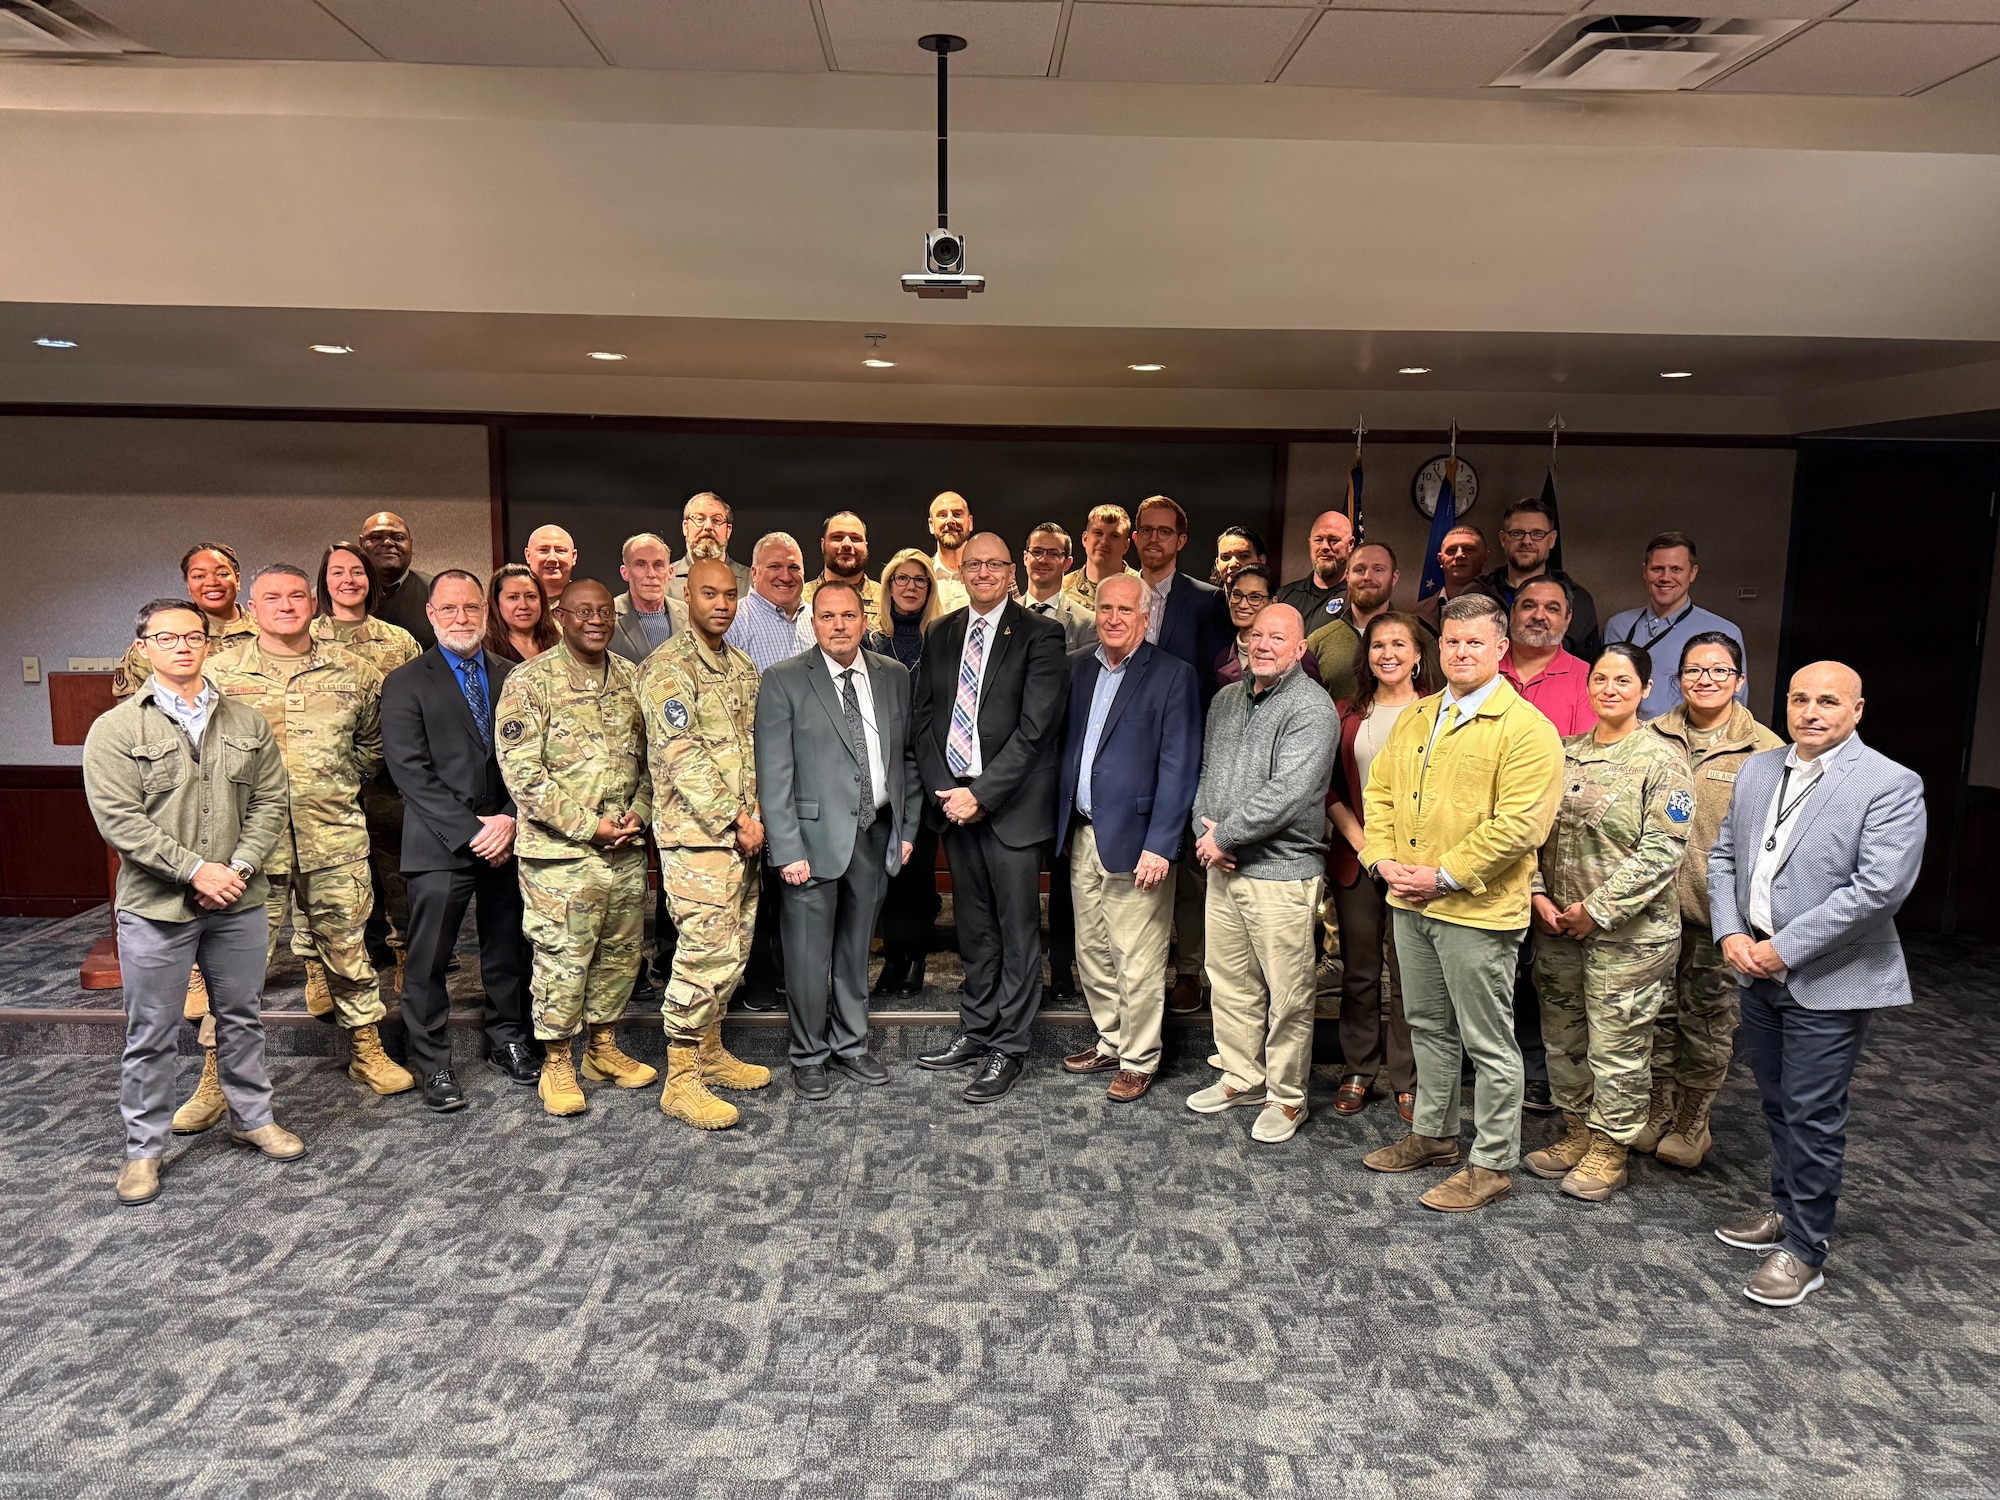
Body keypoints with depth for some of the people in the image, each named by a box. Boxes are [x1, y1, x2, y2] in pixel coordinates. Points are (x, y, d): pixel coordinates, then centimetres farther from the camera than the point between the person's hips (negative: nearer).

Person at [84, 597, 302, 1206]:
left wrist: (241, 867, -10)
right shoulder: (116, 729, -5)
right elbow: (120, 820, -12)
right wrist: (196, 870, -17)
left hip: (239, 902, 3)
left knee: (242, 1017, 16)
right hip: (155, 905, -3)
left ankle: (252, 1117, 33)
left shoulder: (247, 723, 6)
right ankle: (143, 1148, 22)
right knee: (151, 1035, 7)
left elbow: (270, 800, 3)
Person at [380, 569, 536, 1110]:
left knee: (509, 949, 12)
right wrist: (470, 831, -13)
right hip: (440, 845, -3)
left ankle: (508, 1040, 30)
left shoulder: (514, 677, 10)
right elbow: (409, 769, -7)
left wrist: (509, 818, -8)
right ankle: (431, 1063, 16)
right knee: (428, 959, 2)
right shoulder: (405, 683, 0)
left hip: (507, 838, 3)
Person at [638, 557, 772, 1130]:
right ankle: (680, 1080, 4)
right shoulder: (668, 668, -10)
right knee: (706, 954, -7)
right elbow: (682, 756, -17)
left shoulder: (743, 667, 15)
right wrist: (735, 819, -16)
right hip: (696, 833, -8)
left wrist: (756, 816, 5)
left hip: (741, 832, 8)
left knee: (734, 948, 14)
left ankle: (710, 1052, 29)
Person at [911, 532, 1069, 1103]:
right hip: (953, 800, 5)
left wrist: (981, 793, -16)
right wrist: (944, 790, -4)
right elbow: (922, 716, 9)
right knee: (974, 929, 15)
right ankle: (975, 1032, 28)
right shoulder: (940, 636, 11)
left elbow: (1034, 729, -13)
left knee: (1018, 932, 3)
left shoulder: (1038, 637, -6)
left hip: (1012, 805, -5)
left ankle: (1008, 1050, 13)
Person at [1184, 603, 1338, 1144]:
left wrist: (1224, 836, -14)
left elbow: (1286, 794, -20)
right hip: (1223, 866, 7)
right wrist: (1204, 831, -2)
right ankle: (1241, 1077, 33)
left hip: (1281, 872, -7)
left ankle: (1286, 1097, 18)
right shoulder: (1227, 700, 13)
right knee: (1229, 980, 16)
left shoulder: (1312, 708, -12)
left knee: (1288, 994, 2)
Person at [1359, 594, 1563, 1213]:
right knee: (1429, 1027, 21)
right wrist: (1384, 859, -1)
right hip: (1411, 904, 7)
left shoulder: (1526, 730, -12)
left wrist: (1444, 876, -19)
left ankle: (1493, 1165, 18)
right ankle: (1432, 1135, 37)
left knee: (1490, 1044, 4)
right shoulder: (1414, 720, 11)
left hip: (1477, 910, -7)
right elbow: (1379, 792, 14)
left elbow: (1518, 825, -19)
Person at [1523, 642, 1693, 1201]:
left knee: (1617, 1044, 3)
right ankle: (1577, 1130, 32)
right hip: (1557, 926, 6)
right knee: (1563, 1037, 15)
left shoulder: (1662, 760, -9)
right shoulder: (1564, 752, 8)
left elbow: (1662, 850, -15)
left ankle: (1610, 1148, 20)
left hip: (1627, 932, -5)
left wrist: (1598, 909, -15)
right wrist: (1537, 894, -3)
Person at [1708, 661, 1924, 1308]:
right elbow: (1724, 855, 12)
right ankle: (1787, 1210, 36)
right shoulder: (1758, 770, 8)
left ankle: (1804, 1250, 14)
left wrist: (1784, 949, -19)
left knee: (1813, 1115, 1)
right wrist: (1731, 933, -3)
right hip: (1758, 971, 6)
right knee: (1778, 1104, 19)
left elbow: (1880, 886, -20)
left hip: (1828, 981, -6)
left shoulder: (1891, 785, -12)